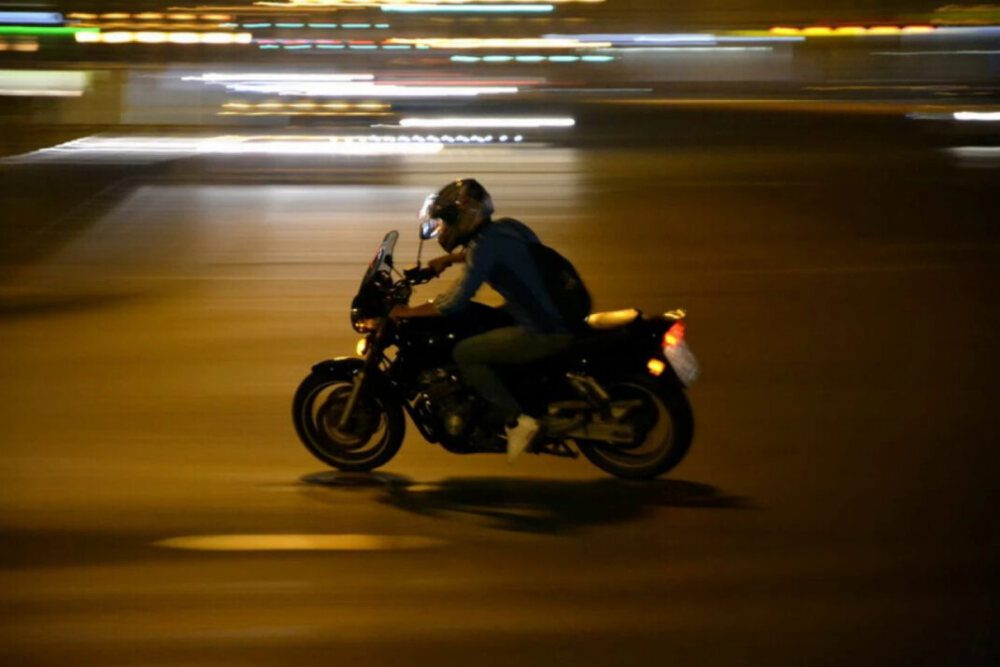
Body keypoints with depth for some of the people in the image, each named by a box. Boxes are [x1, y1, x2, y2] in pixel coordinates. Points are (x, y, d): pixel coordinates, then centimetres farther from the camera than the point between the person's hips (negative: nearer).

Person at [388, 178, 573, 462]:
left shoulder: (486, 244, -16)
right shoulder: (507, 227, 11)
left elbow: (456, 302, -18)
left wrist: (407, 312, -7)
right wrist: (448, 259, 24)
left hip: (543, 332, -10)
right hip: (561, 317, 10)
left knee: (464, 353, -10)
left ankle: (516, 420, -7)